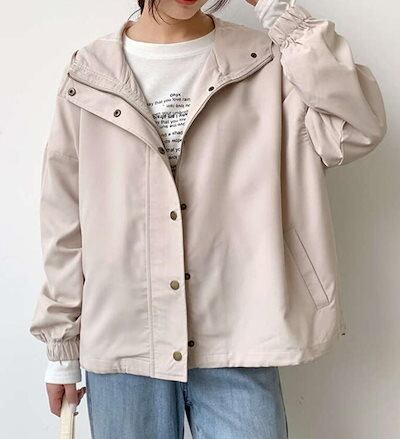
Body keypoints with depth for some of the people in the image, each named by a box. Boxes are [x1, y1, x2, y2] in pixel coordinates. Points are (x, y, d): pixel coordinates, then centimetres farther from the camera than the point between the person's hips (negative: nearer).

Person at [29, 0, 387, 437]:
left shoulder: (263, 63, 1)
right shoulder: (87, 76, 3)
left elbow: (358, 128, -15)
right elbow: (65, 224, 6)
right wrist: (61, 346, 8)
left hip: (238, 346, 0)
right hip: (120, 347, 1)